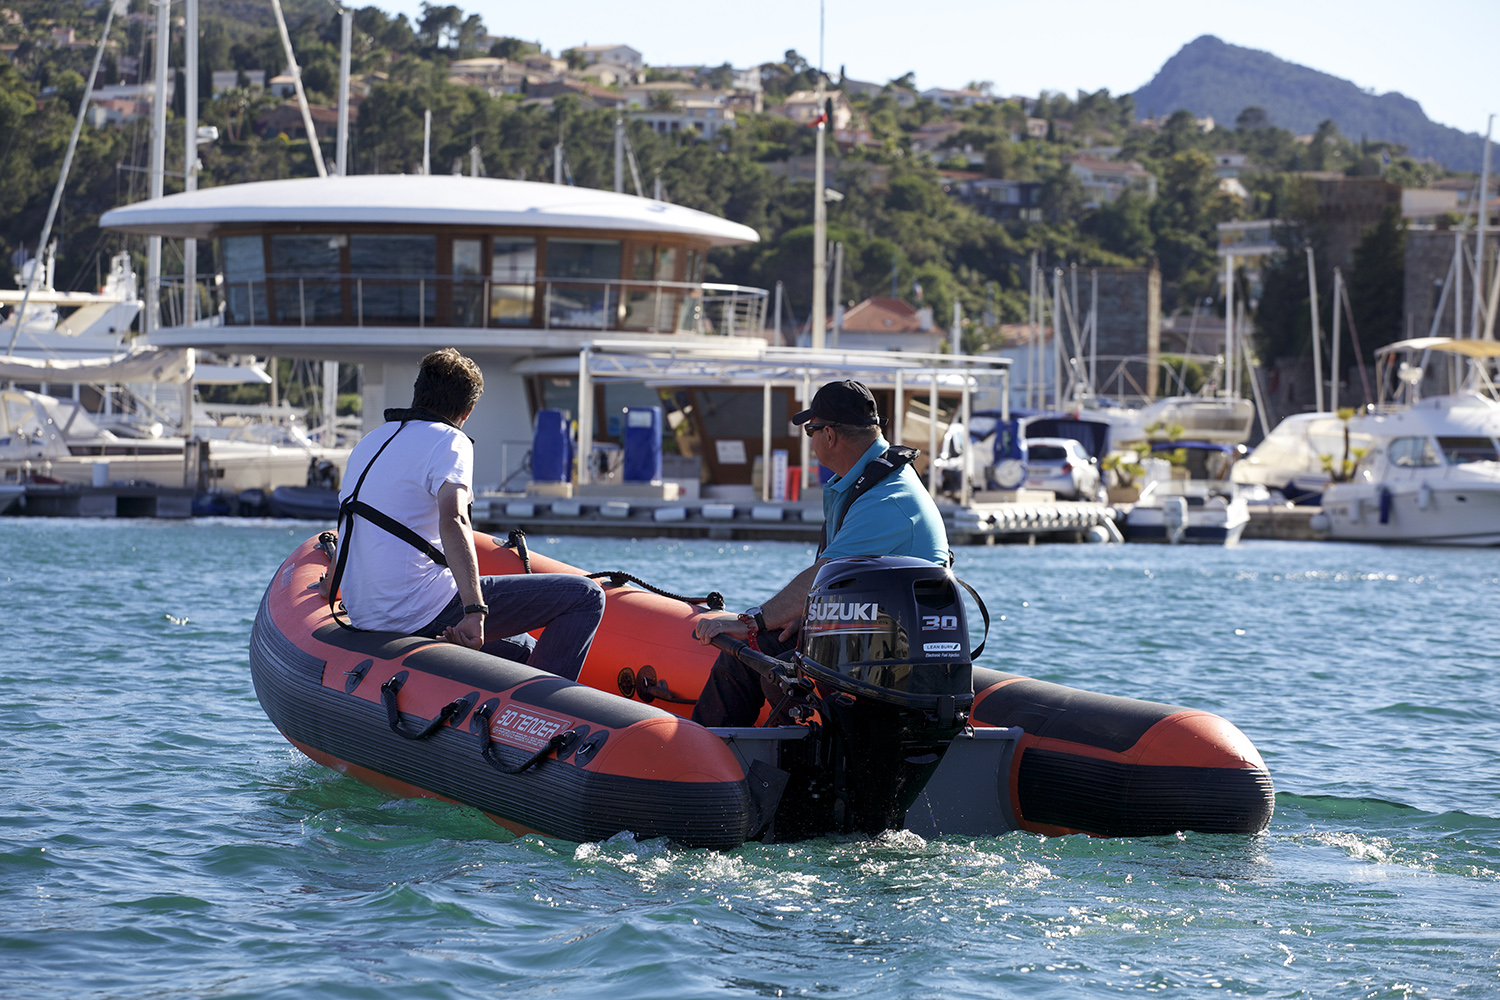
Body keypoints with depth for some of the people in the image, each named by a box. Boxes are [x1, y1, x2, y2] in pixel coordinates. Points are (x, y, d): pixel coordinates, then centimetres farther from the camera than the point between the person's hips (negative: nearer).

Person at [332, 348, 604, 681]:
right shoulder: (448, 441, -7)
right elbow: (453, 519, -26)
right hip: (425, 612, -9)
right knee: (585, 595, -7)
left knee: (521, 649, 28)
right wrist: (475, 610, -35)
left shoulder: (368, 444, 18)